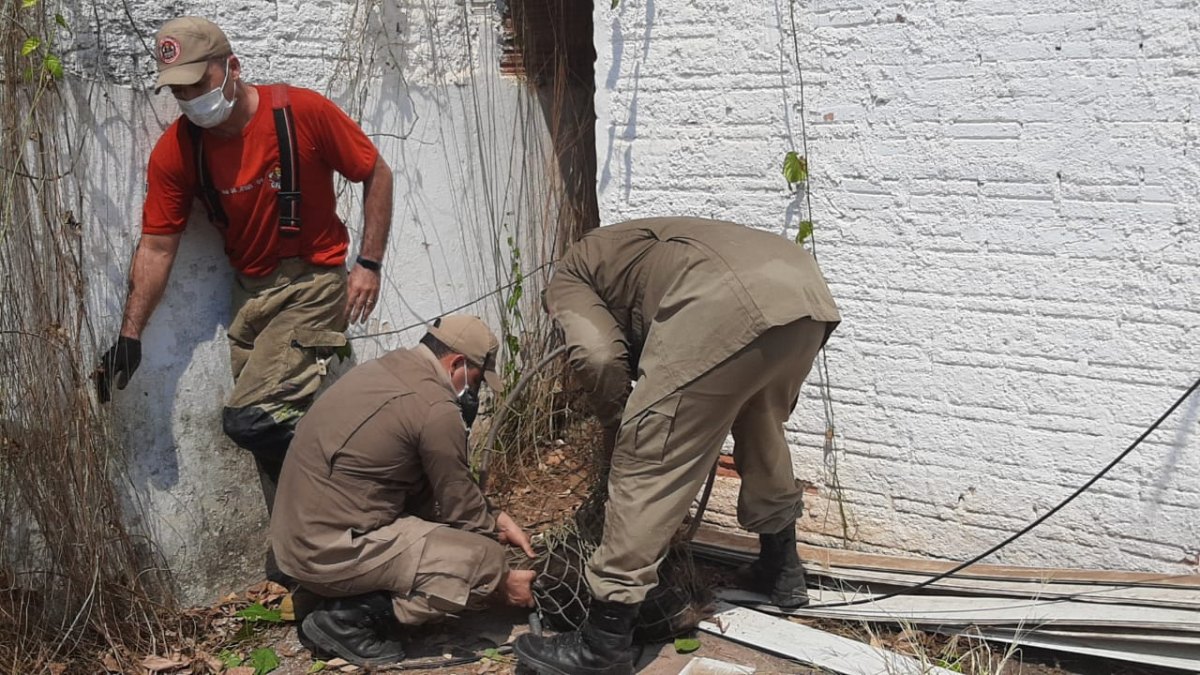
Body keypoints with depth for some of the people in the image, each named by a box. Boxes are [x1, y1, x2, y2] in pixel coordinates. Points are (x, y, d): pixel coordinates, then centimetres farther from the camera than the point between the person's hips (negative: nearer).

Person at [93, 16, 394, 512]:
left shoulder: (303, 112, -15)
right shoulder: (175, 151, -4)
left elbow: (376, 174, -4)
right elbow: (157, 246, 0)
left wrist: (369, 264, -9)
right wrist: (130, 336, -3)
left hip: (312, 287, -5)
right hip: (249, 293, 5)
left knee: (248, 420, -18)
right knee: (277, 431, 7)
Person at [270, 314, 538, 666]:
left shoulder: (389, 369, 11)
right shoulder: (435, 407, -18)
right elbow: (460, 506, -7)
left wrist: (498, 520, 17)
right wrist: (502, 579, 7)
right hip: (332, 550, -10)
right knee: (485, 559, -13)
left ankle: (355, 600, 10)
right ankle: (351, 618, -7)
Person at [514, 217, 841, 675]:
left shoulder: (568, 277, 23)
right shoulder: (642, 249, 44)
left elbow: (598, 356, 2)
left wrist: (623, 435, 17)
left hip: (728, 302, -8)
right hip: (806, 288, 8)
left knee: (647, 467, 2)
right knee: (762, 428, 33)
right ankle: (782, 569, 50)